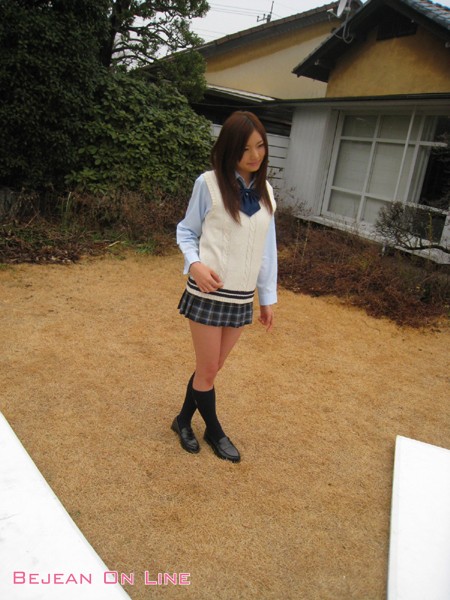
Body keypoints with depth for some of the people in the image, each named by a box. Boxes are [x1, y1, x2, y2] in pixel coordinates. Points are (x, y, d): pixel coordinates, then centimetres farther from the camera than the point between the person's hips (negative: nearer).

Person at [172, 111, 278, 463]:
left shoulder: (266, 192, 5)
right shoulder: (209, 184, -10)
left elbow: (267, 247, 9)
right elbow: (187, 231, -1)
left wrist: (268, 297, 10)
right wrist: (194, 263, -21)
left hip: (243, 298, 5)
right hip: (209, 293, -5)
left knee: (212, 369, 16)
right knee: (208, 370, 7)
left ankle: (184, 420, 38)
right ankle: (214, 431, 31)